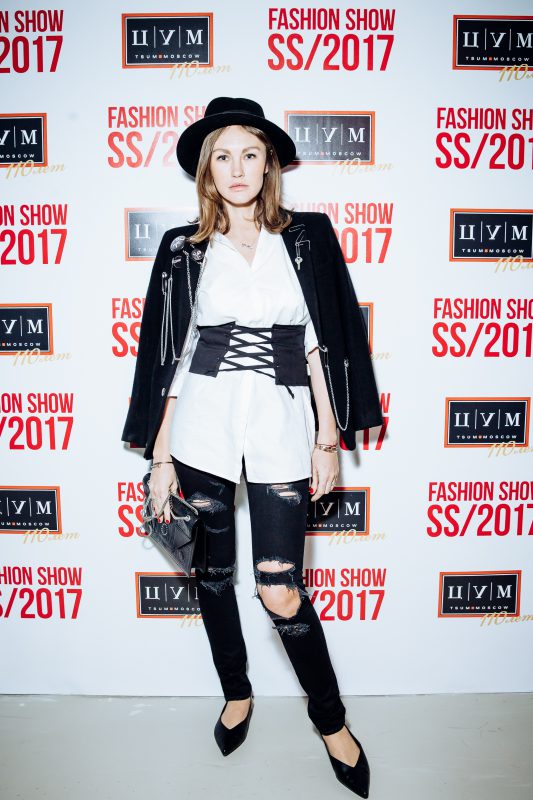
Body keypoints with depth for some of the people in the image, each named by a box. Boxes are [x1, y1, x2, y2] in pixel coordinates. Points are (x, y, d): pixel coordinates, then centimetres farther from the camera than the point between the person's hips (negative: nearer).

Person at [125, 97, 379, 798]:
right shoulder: (189, 249, 7)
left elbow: (318, 342, 6)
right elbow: (176, 354, 7)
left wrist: (328, 438, 1)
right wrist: (161, 454, 4)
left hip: (280, 423, -1)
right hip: (204, 423, 2)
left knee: (281, 593, -4)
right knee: (213, 572, 13)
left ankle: (332, 721, 23)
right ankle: (237, 694, 40)